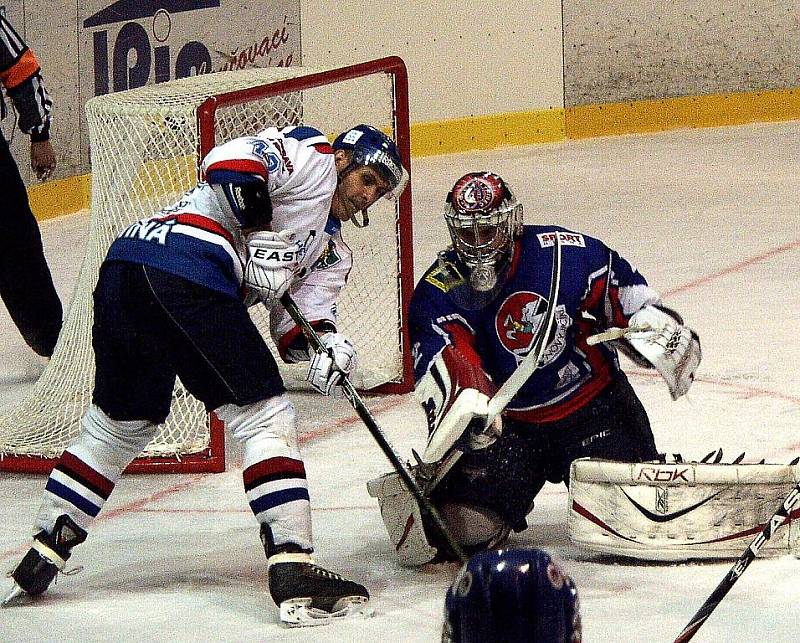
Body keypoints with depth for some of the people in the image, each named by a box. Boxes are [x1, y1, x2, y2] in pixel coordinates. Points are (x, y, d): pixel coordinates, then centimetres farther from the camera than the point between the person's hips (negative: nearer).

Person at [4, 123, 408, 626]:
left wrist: (324, 342, 1)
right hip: (185, 267, -10)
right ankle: (293, 571, -12)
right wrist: (262, 233, -13)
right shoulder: (312, 155, 8)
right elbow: (230, 160, -9)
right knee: (266, 416, -6)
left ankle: (43, 554, 27)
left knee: (119, 424, 22)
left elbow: (293, 320, 21)